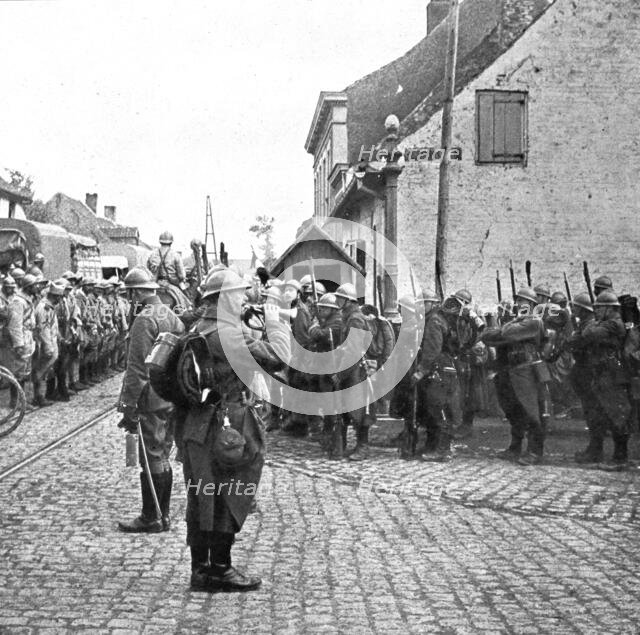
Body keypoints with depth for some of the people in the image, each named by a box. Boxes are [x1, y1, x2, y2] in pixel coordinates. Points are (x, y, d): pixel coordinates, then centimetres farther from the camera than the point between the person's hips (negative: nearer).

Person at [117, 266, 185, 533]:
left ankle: (151, 519, 7)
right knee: (162, 457, 15)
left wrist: (129, 406, -15)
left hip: (152, 400, -8)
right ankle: (163, 515, 23)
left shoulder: (144, 320, -15)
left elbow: (138, 368, -18)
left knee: (152, 459, -1)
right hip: (174, 398, 8)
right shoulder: (171, 315, 11)